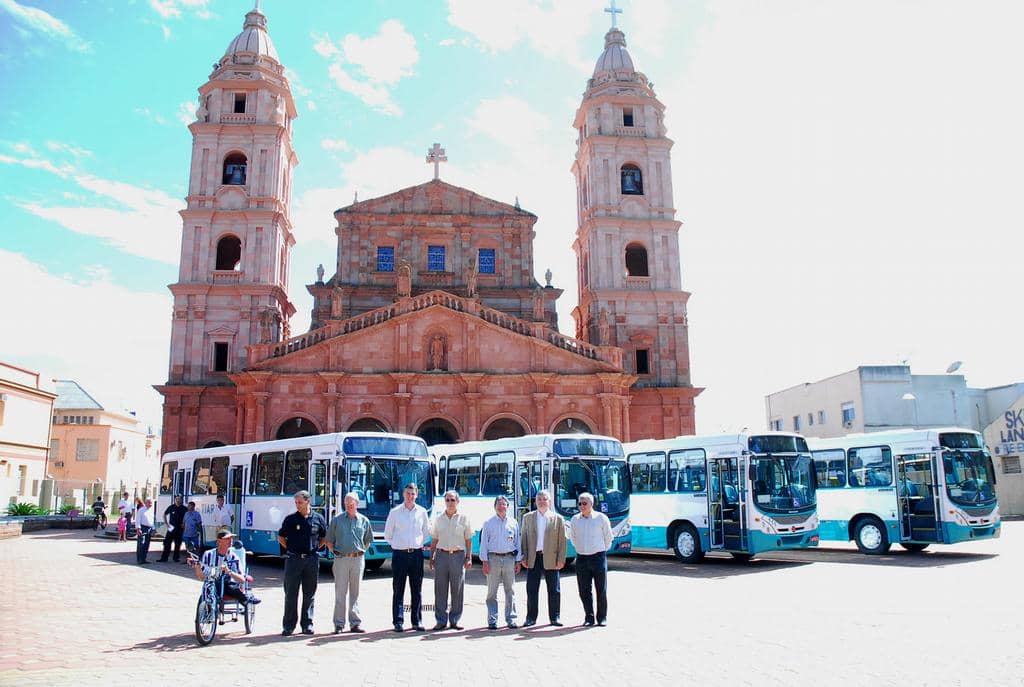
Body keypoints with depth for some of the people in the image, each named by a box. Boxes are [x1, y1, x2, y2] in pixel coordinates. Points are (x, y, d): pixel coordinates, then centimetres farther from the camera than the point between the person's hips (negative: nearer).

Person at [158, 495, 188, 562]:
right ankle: (164, 558, 1)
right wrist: (167, 523, 4)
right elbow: (164, 515, 13)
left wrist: (184, 524, -1)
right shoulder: (171, 507, 1)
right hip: (171, 528, 0)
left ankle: (176, 557, 15)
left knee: (178, 544, 6)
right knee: (167, 543, -3)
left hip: (180, 528, 0)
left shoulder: (184, 509, 1)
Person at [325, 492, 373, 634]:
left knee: (355, 593, 7)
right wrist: (334, 551, 1)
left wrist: (361, 551, 10)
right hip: (341, 559, -1)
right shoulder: (337, 520, 4)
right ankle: (339, 624, 6)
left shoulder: (364, 521, 8)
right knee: (340, 593, 0)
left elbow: (368, 540, 19)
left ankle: (355, 623, 12)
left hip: (358, 559, 1)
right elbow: (329, 540, 11)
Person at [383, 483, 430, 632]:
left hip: (417, 554, 2)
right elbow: (387, 533, 10)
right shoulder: (395, 512, 0)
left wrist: (420, 544, 11)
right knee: (398, 589, 0)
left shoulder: (422, 512, 6)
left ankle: (417, 621, 12)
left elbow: (426, 531, 19)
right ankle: (398, 621, 6)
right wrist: (396, 544, 6)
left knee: (417, 589, 5)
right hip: (400, 554, -2)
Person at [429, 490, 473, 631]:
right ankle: (441, 620, 10)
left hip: (458, 555, -1)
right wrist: (431, 558, 6)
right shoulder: (438, 519, 10)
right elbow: (434, 540, 12)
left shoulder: (464, 518, 5)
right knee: (440, 590, 2)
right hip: (441, 555, 1)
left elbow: (468, 540, 5)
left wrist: (469, 558, -2)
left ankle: (454, 620, 12)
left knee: (457, 590, 2)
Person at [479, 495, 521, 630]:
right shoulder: (488, 522, 4)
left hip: (509, 558, 2)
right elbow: (484, 542, 3)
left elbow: (517, 542, 12)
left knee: (510, 591, 5)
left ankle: (511, 619, 13)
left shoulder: (513, 522, 10)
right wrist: (485, 561, -4)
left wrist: (518, 561, 7)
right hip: (493, 558, -2)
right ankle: (492, 620, 7)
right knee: (492, 592, 1)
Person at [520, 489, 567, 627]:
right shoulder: (527, 517, 8)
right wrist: (524, 557, 1)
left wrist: (561, 559, -5)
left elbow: (562, 540, 2)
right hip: (533, 558, 1)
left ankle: (554, 617, 16)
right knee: (532, 590, 4)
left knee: (554, 590, 5)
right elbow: (524, 538, 8)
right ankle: (531, 618, 14)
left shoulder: (557, 519, 3)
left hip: (551, 559, -1)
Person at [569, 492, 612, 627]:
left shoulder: (601, 518, -5)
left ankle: (602, 618, 14)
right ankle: (589, 617, 14)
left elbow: (608, 537, 7)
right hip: (581, 558, 3)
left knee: (601, 590, 3)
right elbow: (572, 537, 19)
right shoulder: (575, 519, 4)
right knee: (584, 591, 4)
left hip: (598, 557, -3)